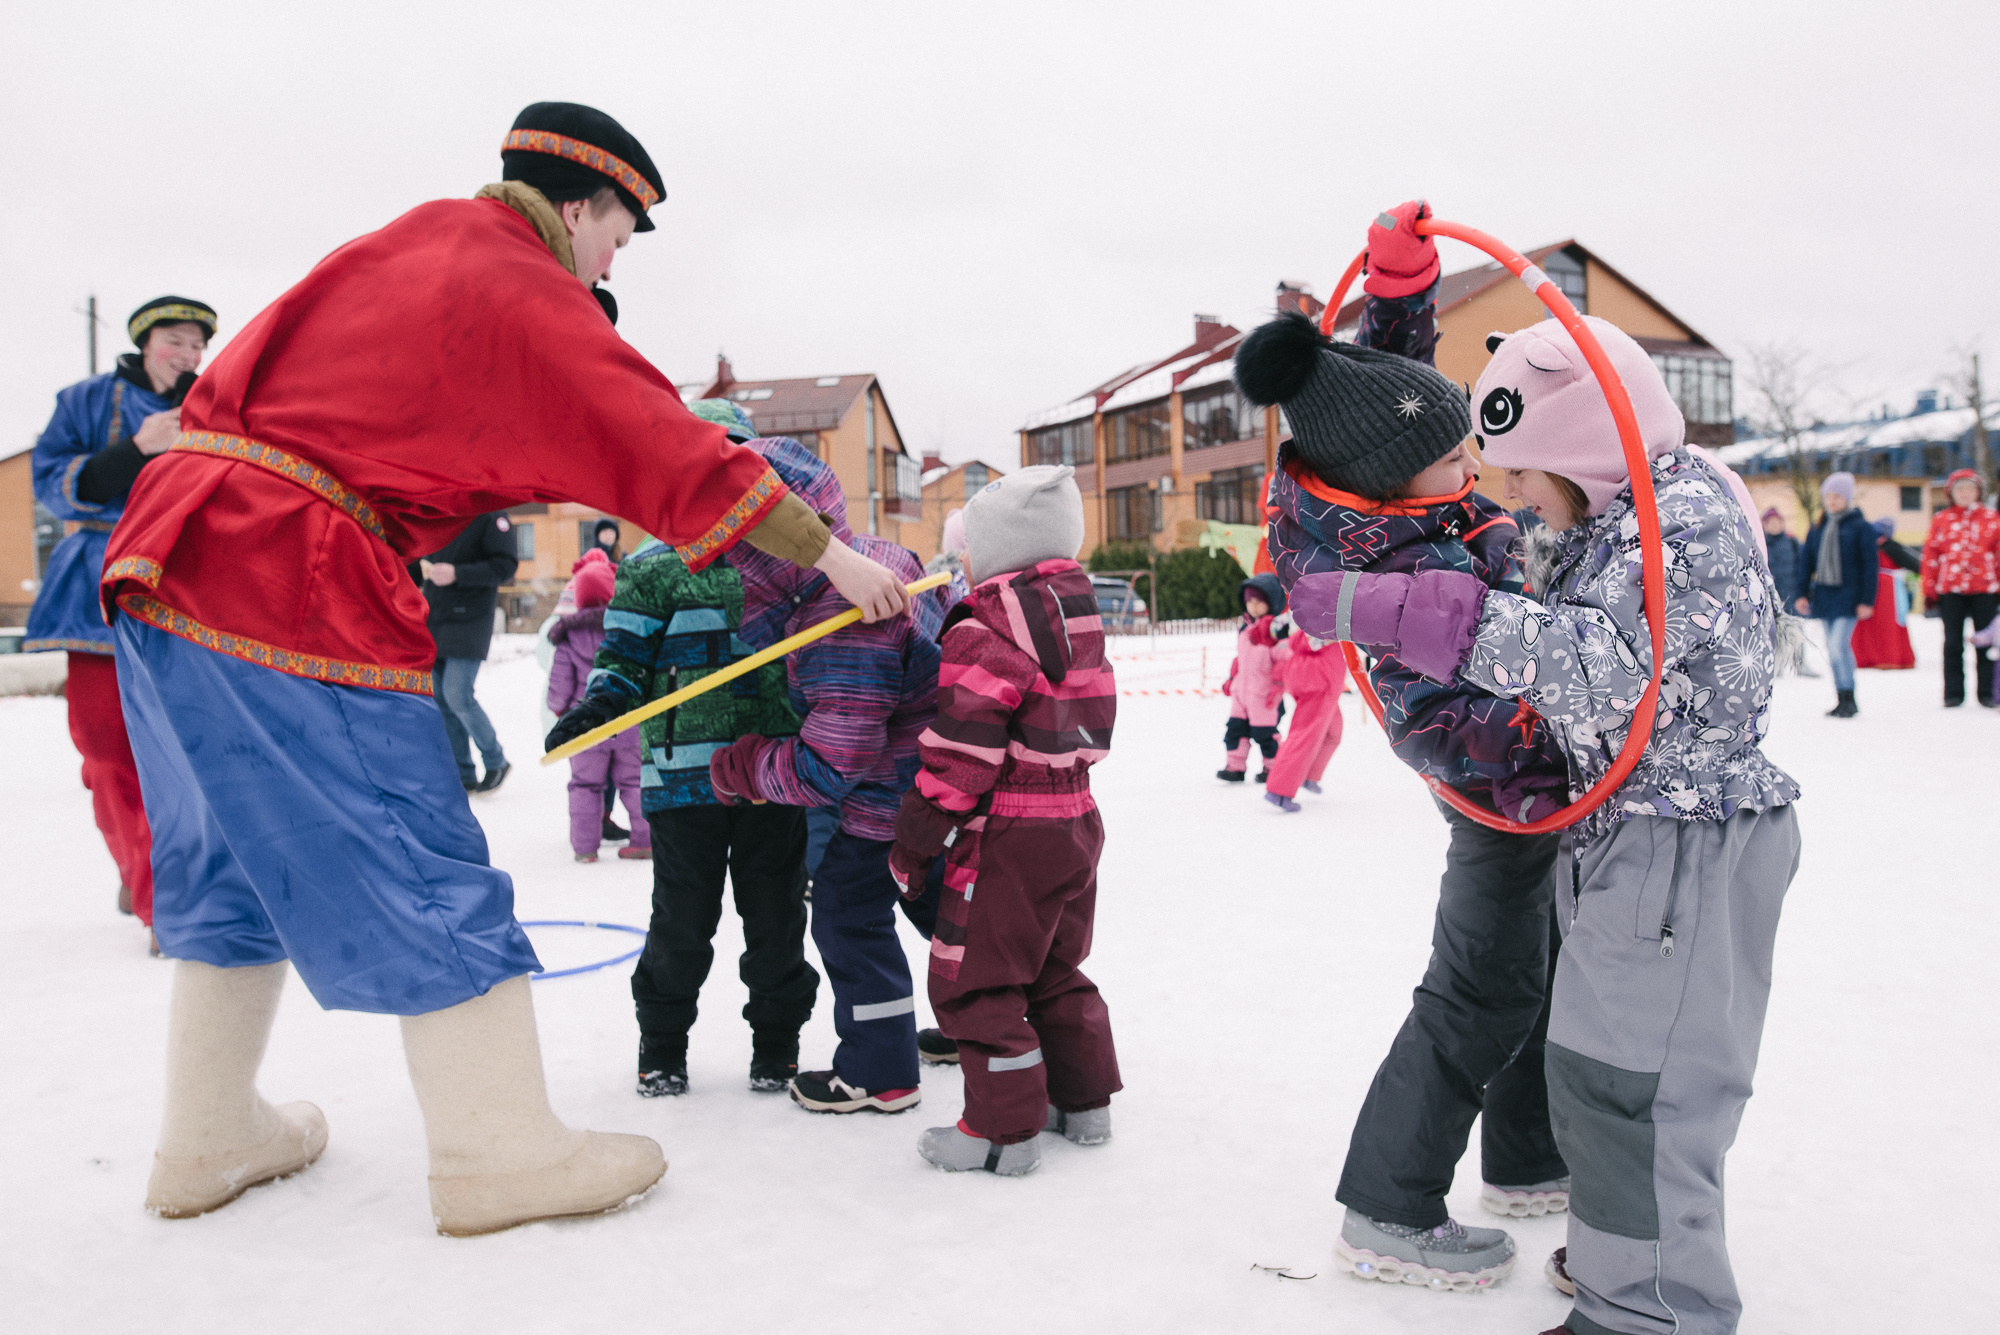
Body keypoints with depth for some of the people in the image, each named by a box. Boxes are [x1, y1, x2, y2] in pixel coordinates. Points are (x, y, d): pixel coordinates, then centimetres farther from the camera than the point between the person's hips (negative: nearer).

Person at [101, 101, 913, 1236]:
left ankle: (210, 1140, 33)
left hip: (166, 557, 10)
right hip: (290, 592, -9)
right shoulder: (526, 298, -7)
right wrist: (829, 554, -1)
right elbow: (666, 451, -8)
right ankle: (503, 1154, 9)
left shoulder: (398, 248, 19)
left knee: (235, 857, 19)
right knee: (423, 873, -2)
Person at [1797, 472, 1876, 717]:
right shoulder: (1818, 529, 11)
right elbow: (1806, 562, 15)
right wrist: (1801, 593, 7)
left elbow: (1870, 565, -5)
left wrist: (1866, 600, -9)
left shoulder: (1860, 527, -3)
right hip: (1823, 595, 6)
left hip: (1847, 597, -5)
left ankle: (1848, 699, -4)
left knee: (1839, 646, -15)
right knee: (1833, 650, 9)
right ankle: (1842, 701, 16)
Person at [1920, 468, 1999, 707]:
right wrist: (1929, 591, 3)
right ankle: (1953, 693, 10)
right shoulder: (1940, 520, 6)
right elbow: (1931, 556, 6)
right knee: (1953, 642, 4)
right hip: (1951, 591, 0)